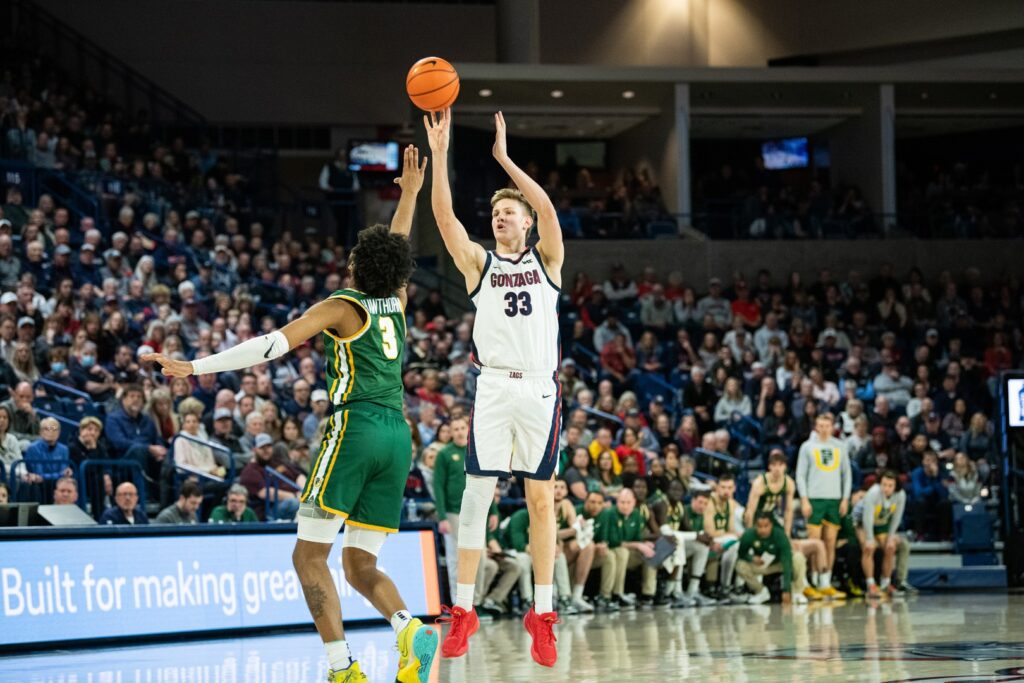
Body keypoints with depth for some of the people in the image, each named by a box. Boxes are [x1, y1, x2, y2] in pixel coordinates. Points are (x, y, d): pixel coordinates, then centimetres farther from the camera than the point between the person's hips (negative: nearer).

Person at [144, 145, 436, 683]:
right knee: (360, 566, 9)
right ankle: (409, 629, -20)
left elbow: (273, 344, -8)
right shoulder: (396, 304, 16)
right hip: (397, 436, 6)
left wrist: (194, 367, -8)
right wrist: (410, 193, 50)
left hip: (355, 429, -6)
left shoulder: (342, 307, 1)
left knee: (310, 556, -4)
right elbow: (397, 246, 36)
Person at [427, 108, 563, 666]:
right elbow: (444, 215, -4)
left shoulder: (546, 260, 9)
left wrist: (505, 158, -14)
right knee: (475, 496, -3)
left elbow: (547, 208, -10)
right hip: (493, 387, 1)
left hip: (540, 388, -1)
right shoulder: (479, 264, 10)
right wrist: (439, 153, -15)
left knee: (541, 499, 3)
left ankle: (542, 614, 7)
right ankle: (463, 611, 1)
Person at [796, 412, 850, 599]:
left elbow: (847, 474, 13)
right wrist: (804, 500, -8)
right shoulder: (807, 447, 4)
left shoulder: (840, 447, 11)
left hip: (835, 500, 3)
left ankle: (826, 584, 5)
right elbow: (800, 474, 1)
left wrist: (845, 499, 4)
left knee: (830, 543, 2)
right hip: (814, 499, -3)